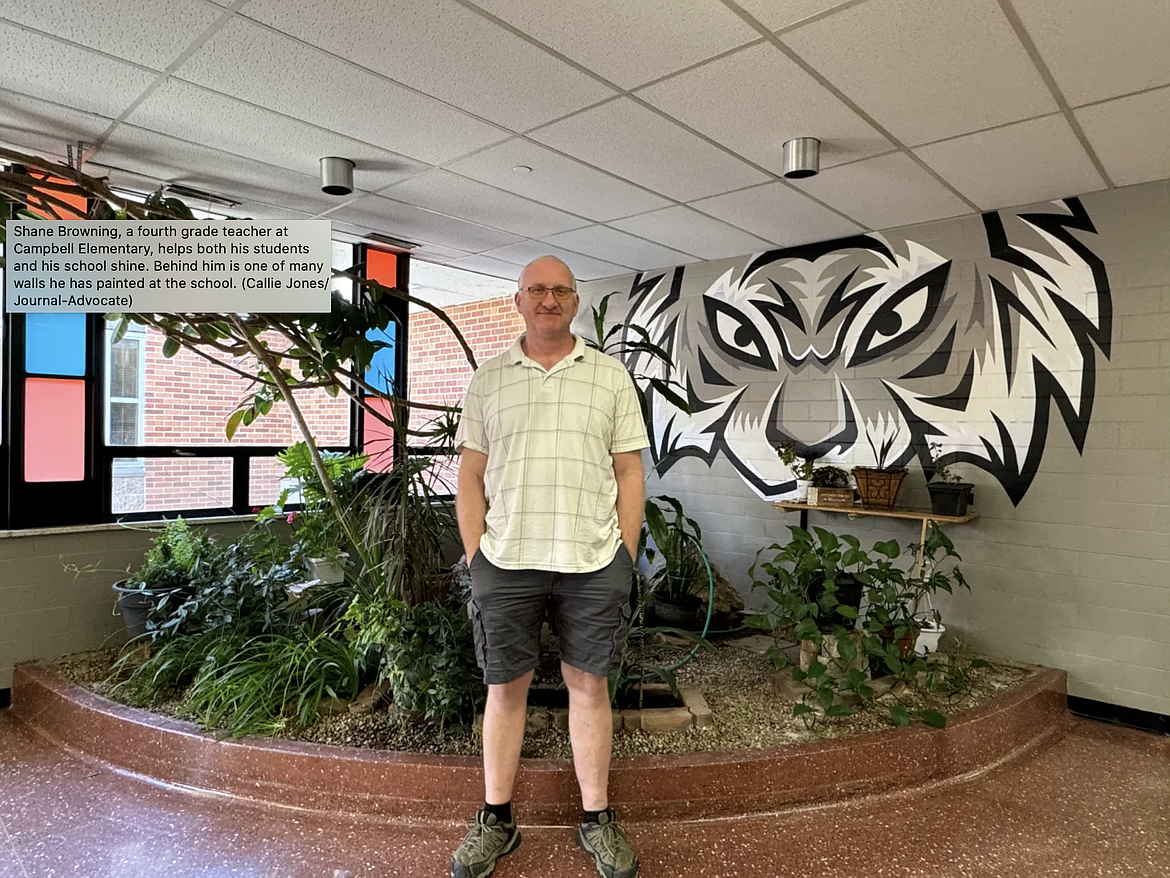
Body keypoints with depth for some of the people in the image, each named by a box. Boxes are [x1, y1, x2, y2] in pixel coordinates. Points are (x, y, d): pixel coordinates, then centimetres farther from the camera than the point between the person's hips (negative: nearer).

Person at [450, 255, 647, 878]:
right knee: (505, 686, 10)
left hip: (594, 562, 0)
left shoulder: (610, 376, 7)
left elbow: (629, 473, 5)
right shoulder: (488, 378, 8)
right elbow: (469, 476, 7)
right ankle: (495, 820, 27)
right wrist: (477, 561, 0)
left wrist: (624, 560, -1)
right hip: (505, 562, 1)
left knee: (588, 685, 9)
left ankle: (597, 819, 25)